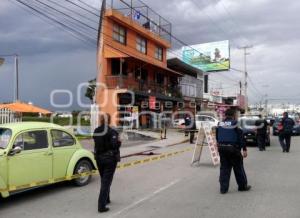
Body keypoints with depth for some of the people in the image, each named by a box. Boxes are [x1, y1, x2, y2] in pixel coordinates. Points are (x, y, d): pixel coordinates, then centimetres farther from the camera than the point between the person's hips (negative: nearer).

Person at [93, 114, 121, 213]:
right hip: (110, 159, -6)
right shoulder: (111, 131, -18)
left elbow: (97, 143, 10)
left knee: (103, 180, 22)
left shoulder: (96, 131, 0)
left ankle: (106, 199, 37)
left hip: (99, 158, 6)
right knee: (106, 182, 0)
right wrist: (119, 141, -3)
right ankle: (101, 206, -2)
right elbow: (115, 145, -21)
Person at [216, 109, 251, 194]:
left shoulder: (220, 124, 6)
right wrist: (244, 149, -8)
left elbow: (217, 137, 12)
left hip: (221, 148, 4)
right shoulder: (234, 124, -9)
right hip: (233, 148, -4)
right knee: (238, 168, 11)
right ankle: (243, 186, 25)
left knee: (224, 168, 10)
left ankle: (223, 188, 10)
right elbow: (241, 138, -11)